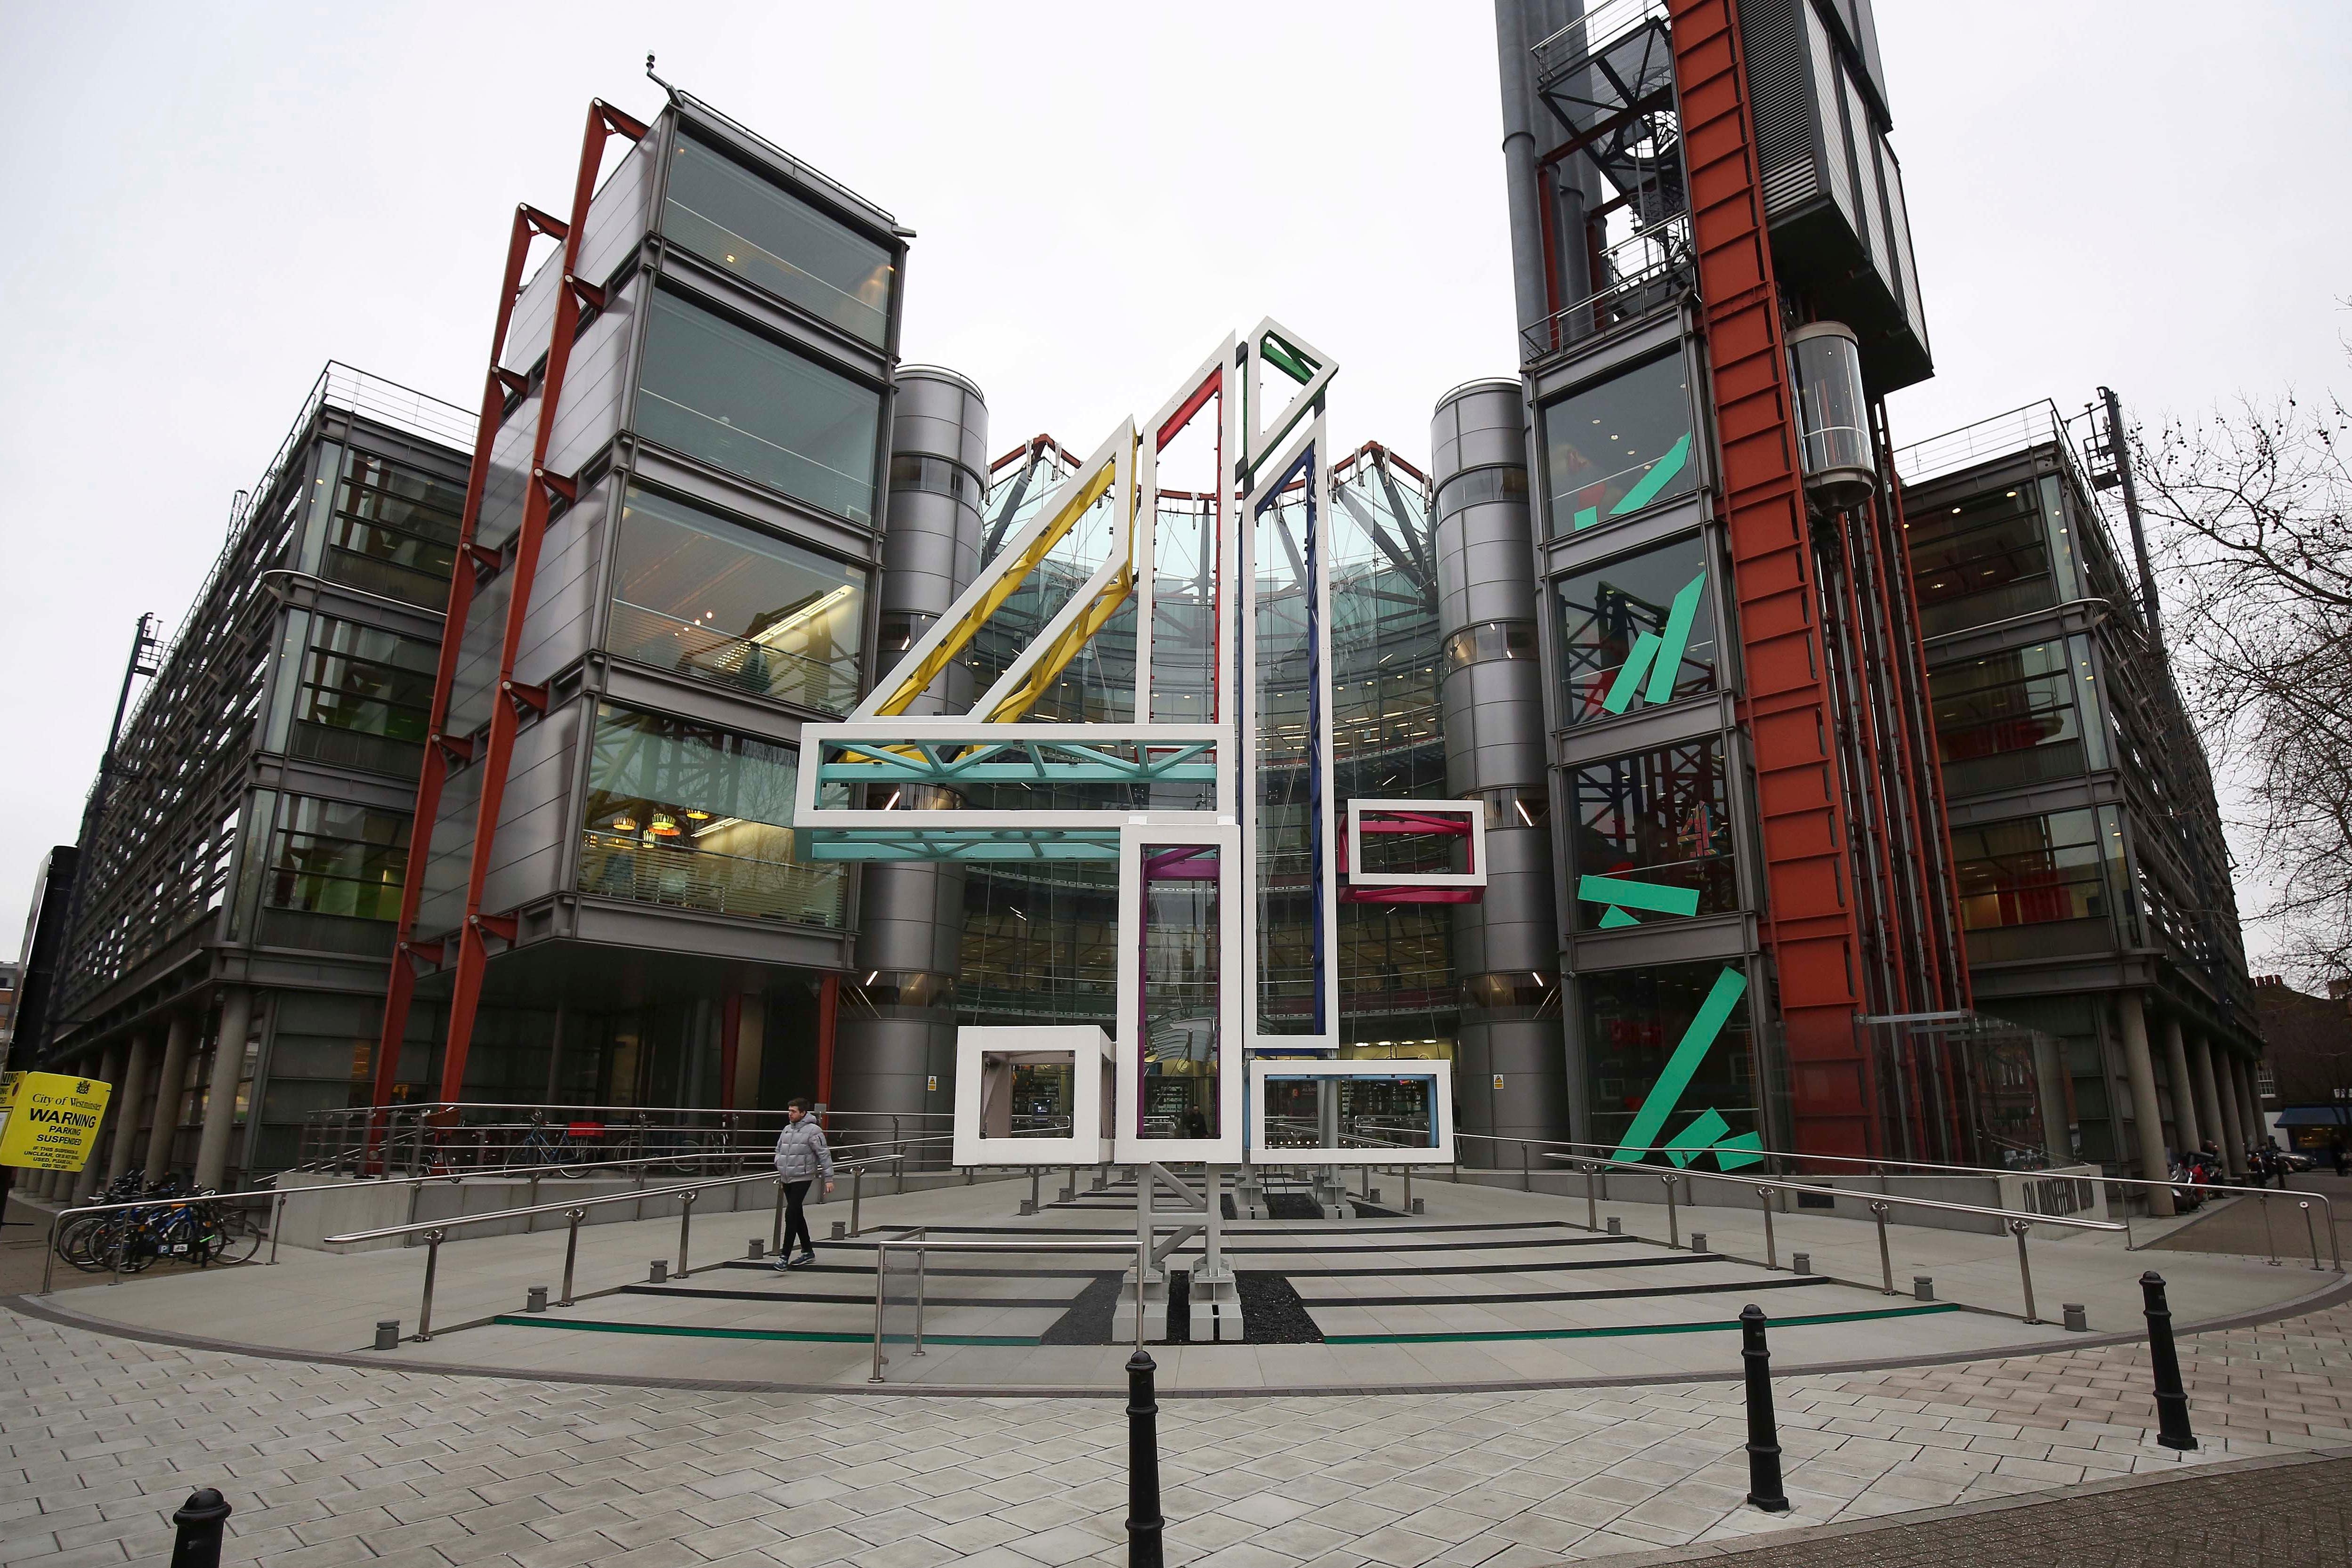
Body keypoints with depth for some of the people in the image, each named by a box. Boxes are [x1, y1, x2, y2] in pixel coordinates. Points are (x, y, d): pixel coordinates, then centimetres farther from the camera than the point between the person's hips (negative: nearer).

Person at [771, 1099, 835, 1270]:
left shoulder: (813, 1131, -11)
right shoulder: (787, 1130, 10)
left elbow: (824, 1155, -11)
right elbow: (779, 1149, 24)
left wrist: (829, 1179, -14)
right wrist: (779, 1164, 4)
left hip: (802, 1178, -8)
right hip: (787, 1179, 8)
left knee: (791, 1215, -14)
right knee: (798, 1216, 14)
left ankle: (785, 1256, -12)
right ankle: (808, 1252, 26)